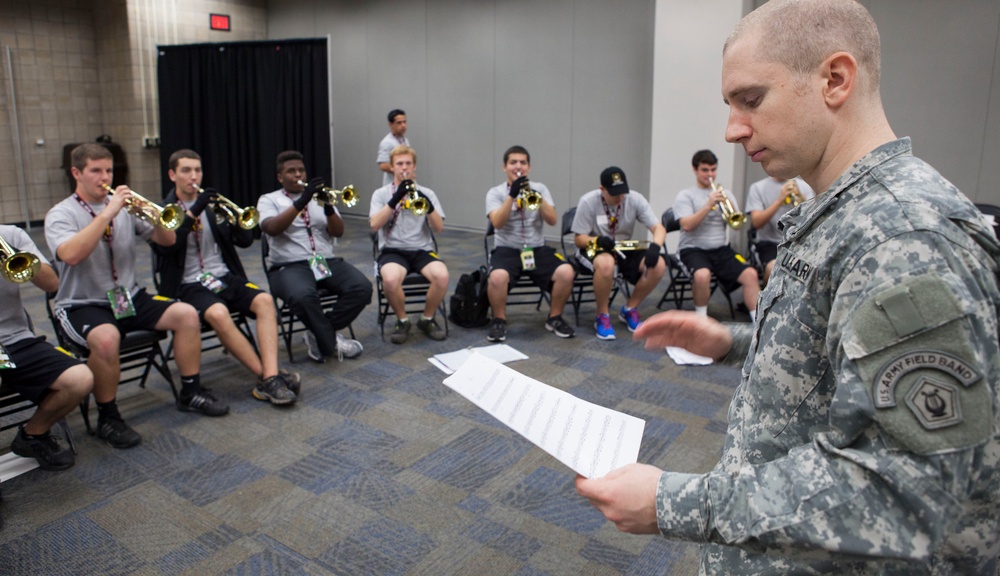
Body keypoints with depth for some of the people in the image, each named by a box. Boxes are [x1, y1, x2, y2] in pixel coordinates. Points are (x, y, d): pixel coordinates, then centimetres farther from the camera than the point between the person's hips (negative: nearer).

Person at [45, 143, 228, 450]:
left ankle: (191, 393, 3)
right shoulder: (61, 214, -5)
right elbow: (70, 255, -27)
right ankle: (108, 417, -13)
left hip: (129, 297, 5)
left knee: (187, 314, -13)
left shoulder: (124, 207, 8)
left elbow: (167, 240, 4)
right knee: (106, 338, -36)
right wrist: (108, 212, -27)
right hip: (83, 304, -5)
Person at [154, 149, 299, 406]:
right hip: (189, 285, -4)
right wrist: (193, 211, -20)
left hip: (225, 277, 4)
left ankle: (271, 377, -36)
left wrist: (232, 216, -12)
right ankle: (267, 376, -29)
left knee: (265, 300, -26)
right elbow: (163, 247, -14)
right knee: (218, 313, -35)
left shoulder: (212, 206, 18)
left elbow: (245, 240, 9)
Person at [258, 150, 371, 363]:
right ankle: (332, 343, -14)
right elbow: (271, 228, -13)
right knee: (303, 296, -38)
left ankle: (320, 334, -9)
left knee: (362, 287, -23)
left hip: (327, 262, 4)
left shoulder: (318, 196, 20)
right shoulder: (269, 200, 10)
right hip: (288, 267, -4)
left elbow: (338, 232, 7)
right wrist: (300, 202, -20)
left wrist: (329, 208, -14)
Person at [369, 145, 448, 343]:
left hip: (422, 250, 2)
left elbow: (439, 228, 1)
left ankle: (427, 319, -3)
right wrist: (396, 199, -17)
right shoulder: (381, 194, 8)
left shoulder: (426, 193, 12)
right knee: (391, 279, -36)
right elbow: (374, 225, -9)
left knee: (442, 275, -31)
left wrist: (429, 206, -18)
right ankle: (402, 321, -6)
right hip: (393, 250, -1)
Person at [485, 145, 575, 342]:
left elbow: (552, 220, -3)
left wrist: (537, 197, -19)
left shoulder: (540, 188, 9)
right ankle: (499, 321, -8)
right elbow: (497, 223, -14)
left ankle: (554, 318, -1)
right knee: (497, 277, -35)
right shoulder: (495, 192, 3)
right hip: (507, 249, -2)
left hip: (537, 248, 2)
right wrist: (512, 195, -23)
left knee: (566, 272, -25)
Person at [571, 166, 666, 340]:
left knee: (658, 265, -22)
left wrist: (655, 246, -34)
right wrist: (597, 240, -33)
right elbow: (578, 238, -10)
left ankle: (629, 309, 1)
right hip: (594, 249, -4)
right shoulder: (588, 202, -15)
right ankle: (602, 317, -15)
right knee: (606, 264, -40)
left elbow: (659, 228, -11)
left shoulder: (635, 199, -8)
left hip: (624, 250, 4)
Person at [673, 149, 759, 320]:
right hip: (694, 249, -4)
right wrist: (708, 205, -18)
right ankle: (701, 317, -12)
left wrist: (729, 205, -11)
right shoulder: (685, 195, 2)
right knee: (703, 275, -35)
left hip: (721, 248, 4)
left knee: (751, 274, -19)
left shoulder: (725, 194, 15)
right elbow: (687, 225, -13)